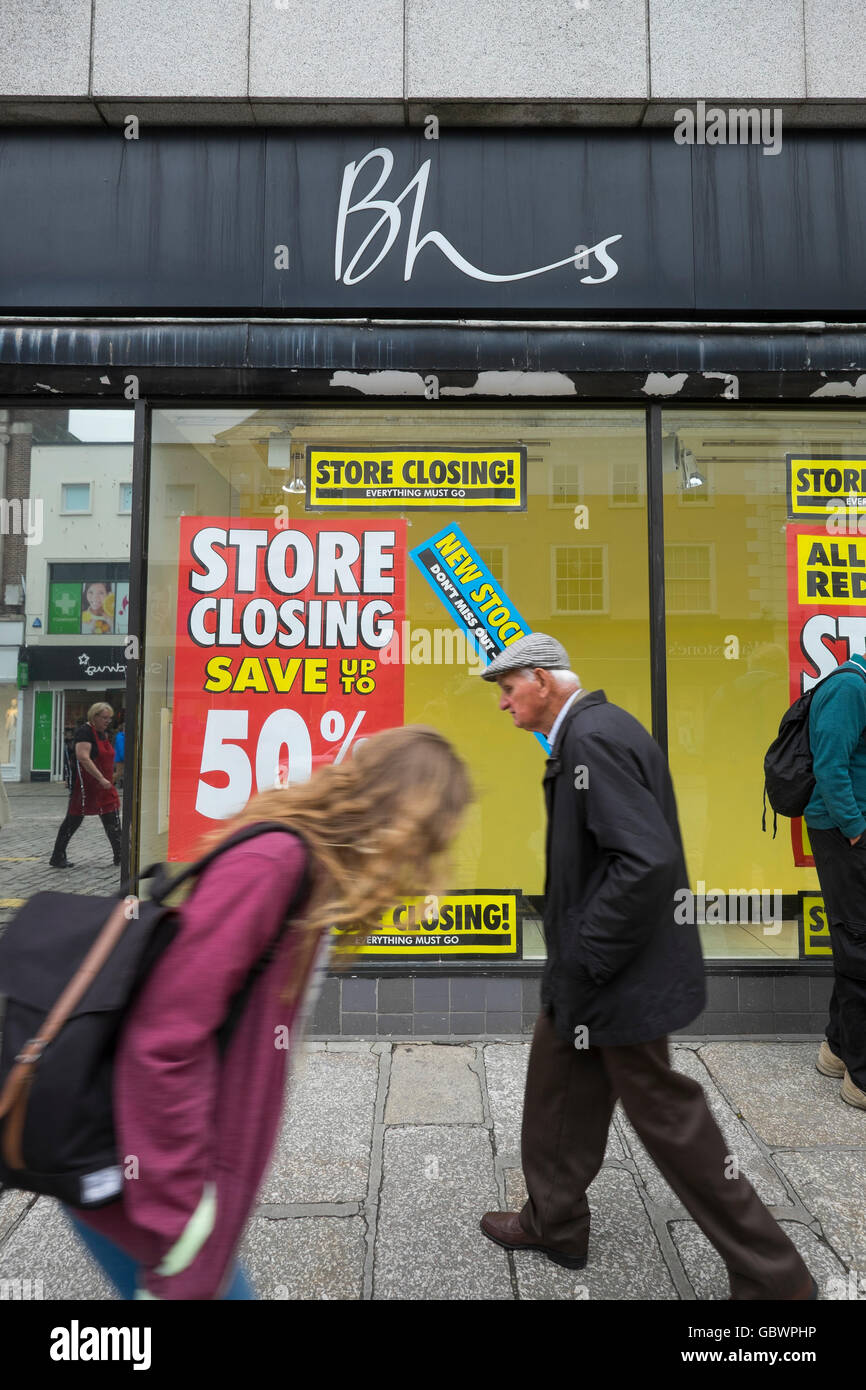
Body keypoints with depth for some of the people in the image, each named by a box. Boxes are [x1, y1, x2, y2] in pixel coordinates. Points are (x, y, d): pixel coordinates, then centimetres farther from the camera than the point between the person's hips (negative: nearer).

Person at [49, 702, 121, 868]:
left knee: (113, 821, 6)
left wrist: (109, 780, 22)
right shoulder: (84, 731, -13)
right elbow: (83, 758, -24)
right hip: (85, 785, -9)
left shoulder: (104, 734, 15)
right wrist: (101, 778, -27)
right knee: (74, 819, 0)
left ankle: (119, 856, 11)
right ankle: (57, 858, 11)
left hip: (104, 786, 9)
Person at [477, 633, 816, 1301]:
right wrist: (574, 957, 16)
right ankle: (554, 1223, 43)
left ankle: (773, 1275, 27)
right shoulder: (586, 732, 8)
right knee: (559, 1094, 22)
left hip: (620, 977, -10)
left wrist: (588, 960, -21)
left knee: (669, 1119, 7)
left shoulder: (595, 737, -24)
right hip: (589, 971, 10)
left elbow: (649, 860, -31)